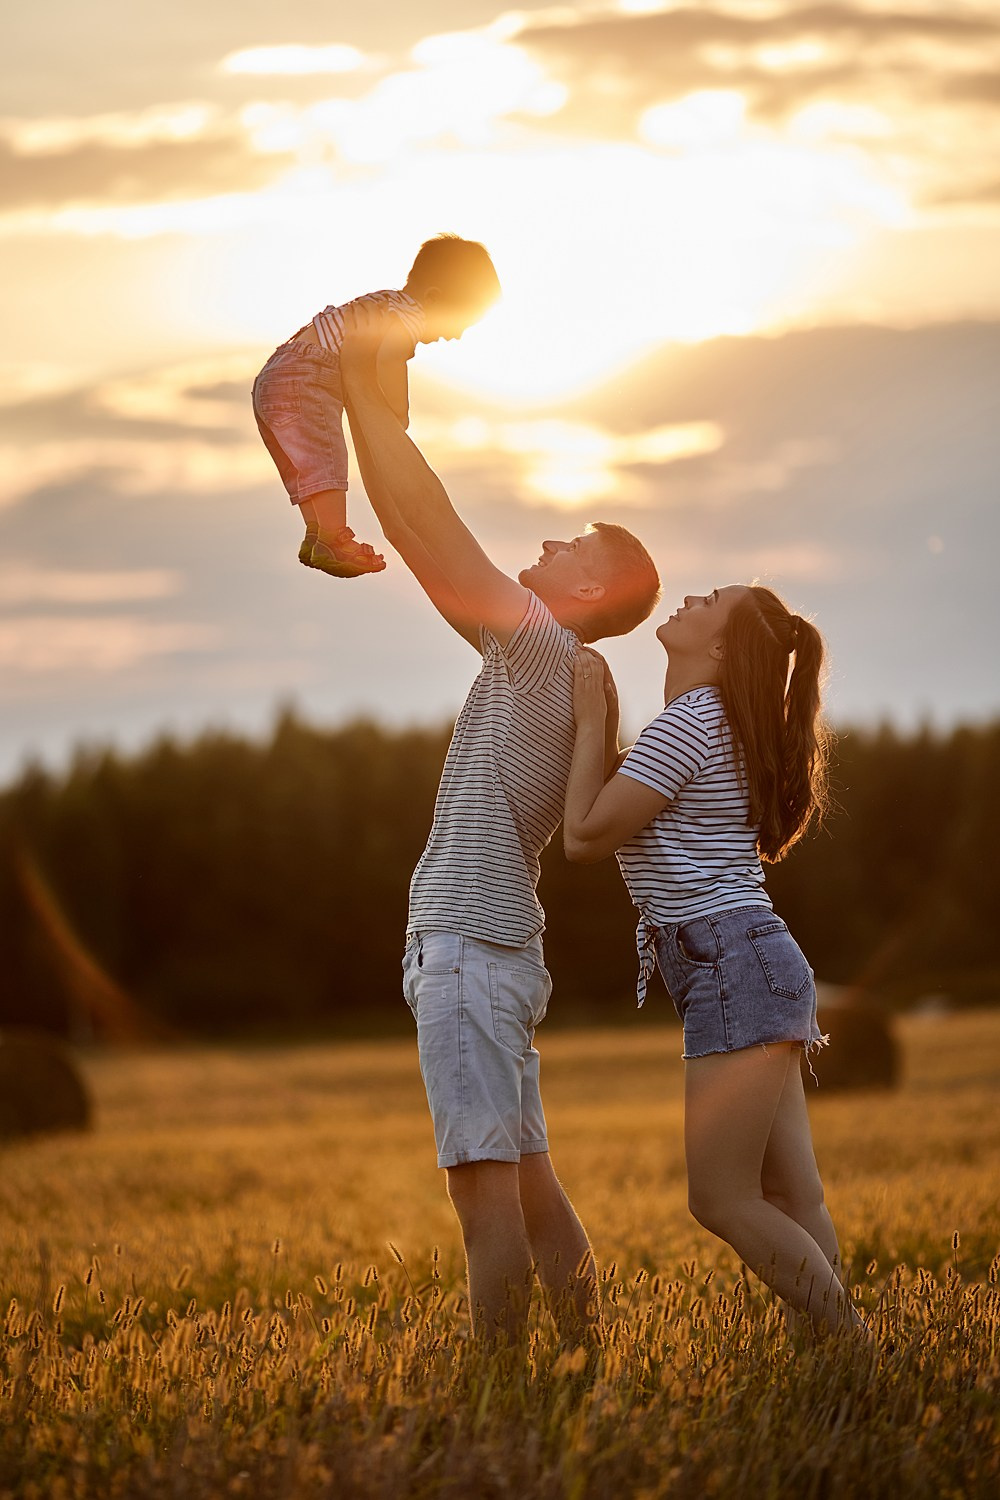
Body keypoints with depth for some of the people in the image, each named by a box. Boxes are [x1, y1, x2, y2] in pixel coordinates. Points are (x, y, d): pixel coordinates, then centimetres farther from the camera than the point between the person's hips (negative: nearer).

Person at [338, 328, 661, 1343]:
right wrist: (360, 409, 18)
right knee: (530, 1187, 12)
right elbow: (418, 538, 21)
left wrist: (363, 381, -8)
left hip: (474, 947, -10)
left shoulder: (544, 647, -9)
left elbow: (430, 522, -13)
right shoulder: (527, 660, 17)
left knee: (486, 1187, -11)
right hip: (482, 946, 10)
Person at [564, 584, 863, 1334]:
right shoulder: (717, 726, 19)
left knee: (722, 1201, -9)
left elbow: (585, 835, -12)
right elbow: (629, 825, 26)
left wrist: (592, 723, -3)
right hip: (759, 967, 10)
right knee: (794, 1202, 6)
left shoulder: (687, 723, -13)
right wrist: (604, 727, 19)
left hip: (737, 965, -10)